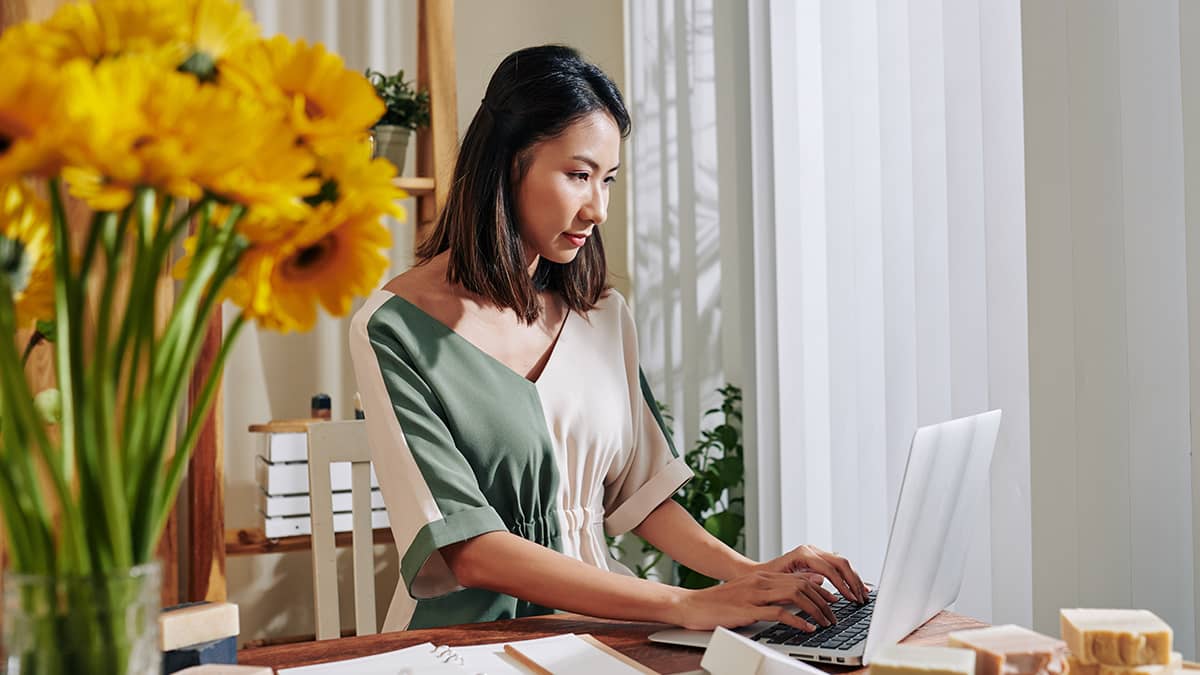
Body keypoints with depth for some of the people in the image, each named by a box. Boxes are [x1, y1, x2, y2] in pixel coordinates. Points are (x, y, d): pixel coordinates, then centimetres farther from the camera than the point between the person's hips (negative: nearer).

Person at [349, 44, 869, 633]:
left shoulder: (603, 314, 9)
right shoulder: (393, 330, -10)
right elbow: (469, 552, -18)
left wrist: (746, 573, -5)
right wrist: (685, 606, -22)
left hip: (593, 628, 5)